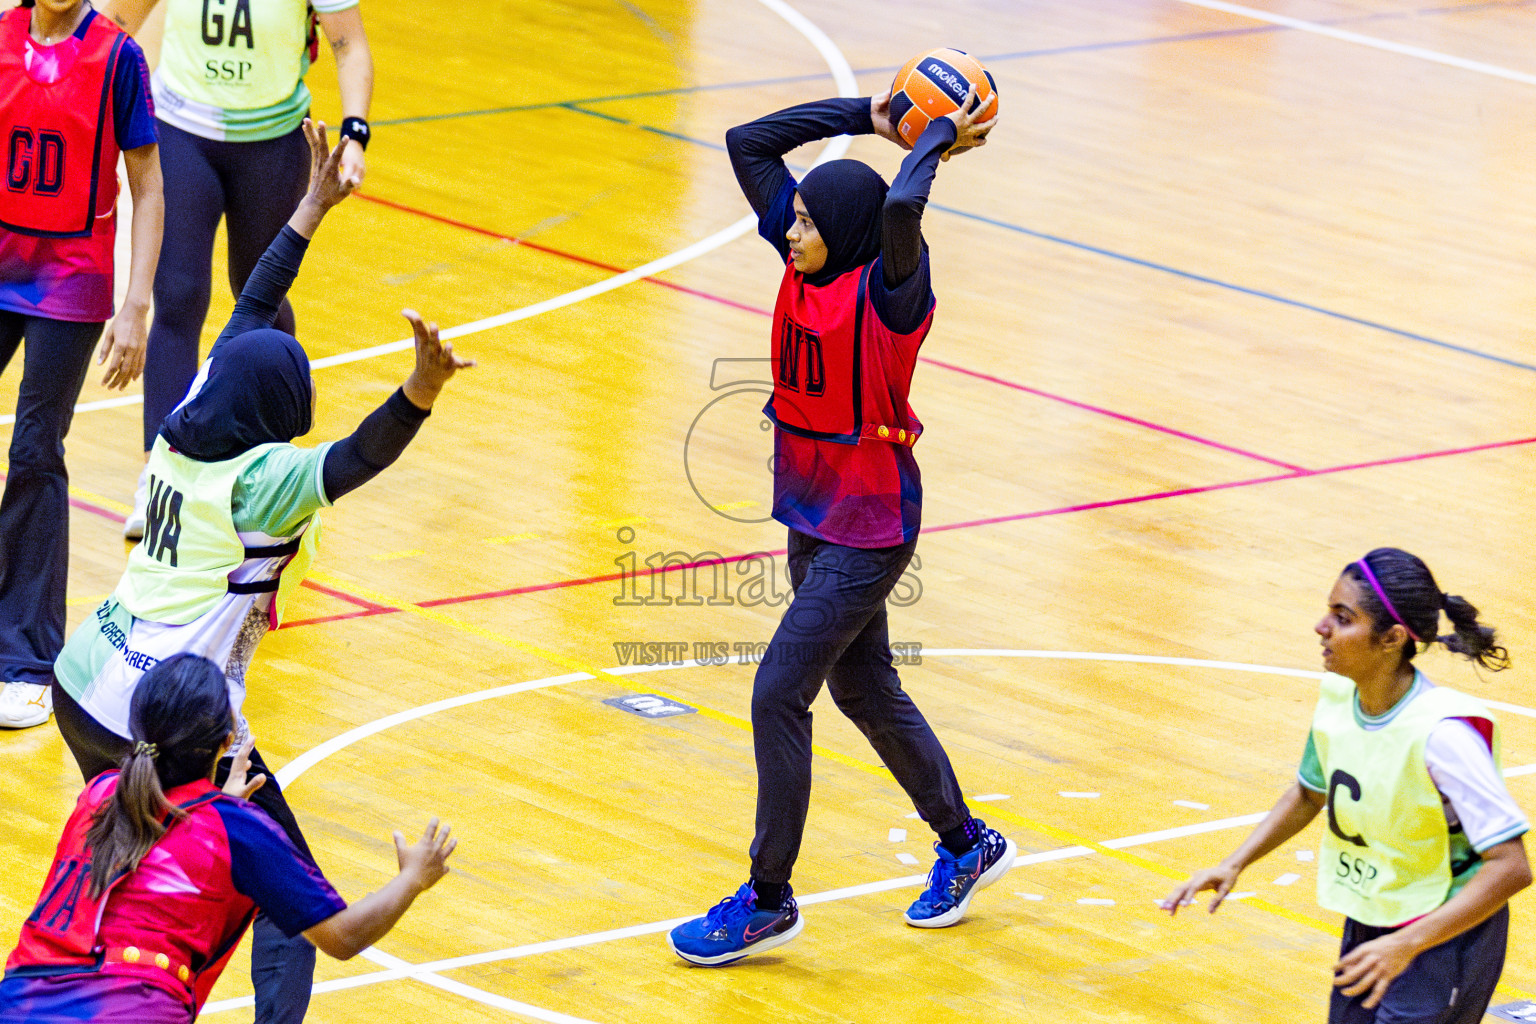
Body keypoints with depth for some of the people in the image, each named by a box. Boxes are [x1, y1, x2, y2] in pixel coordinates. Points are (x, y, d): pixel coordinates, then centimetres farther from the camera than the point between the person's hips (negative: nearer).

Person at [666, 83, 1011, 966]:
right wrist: (871, 119, -1)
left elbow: (901, 208, -42)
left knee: (778, 695, -9)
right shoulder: (808, 260, 0)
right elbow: (748, 142, 2)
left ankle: (768, 903, 1)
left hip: (868, 527, -9)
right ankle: (967, 845, 37)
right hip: (811, 512, 9)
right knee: (863, 689, 20)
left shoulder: (891, 289, -20)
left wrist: (941, 138, -25)